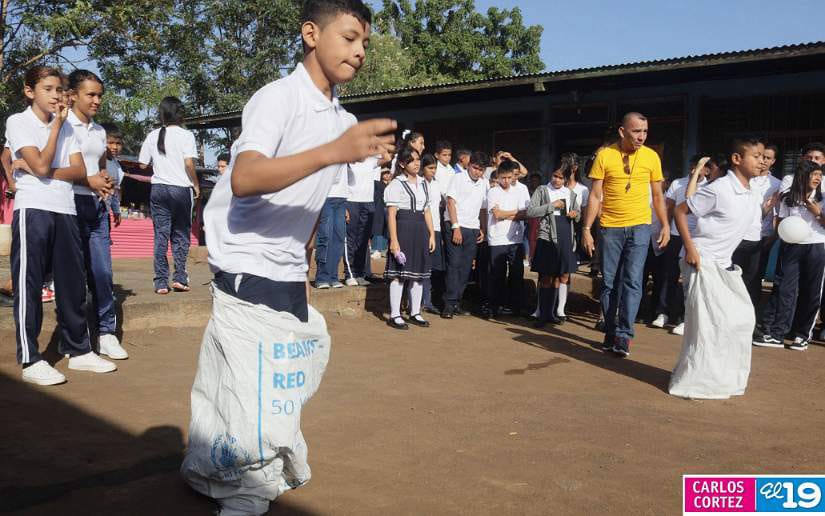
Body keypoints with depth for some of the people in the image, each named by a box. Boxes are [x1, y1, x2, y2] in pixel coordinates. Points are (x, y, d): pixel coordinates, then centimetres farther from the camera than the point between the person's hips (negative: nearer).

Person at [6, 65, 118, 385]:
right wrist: (57, 124, -6)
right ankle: (30, 361, 3)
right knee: (29, 284, -2)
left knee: (73, 283, 9)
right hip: (33, 210, -5)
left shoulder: (65, 126, 15)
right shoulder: (18, 122, 0)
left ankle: (78, 350, 19)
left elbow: (80, 171, 4)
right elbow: (42, 166, -13)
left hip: (66, 211, 5)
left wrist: (40, 171, -11)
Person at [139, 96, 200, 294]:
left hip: (158, 189, 3)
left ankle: (161, 282, 2)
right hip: (181, 188, -3)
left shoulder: (152, 136, 7)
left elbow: (143, 164, 9)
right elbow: (189, 164, -14)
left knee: (160, 234, 4)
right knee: (181, 234, 7)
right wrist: (196, 185, -2)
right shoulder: (185, 135, -5)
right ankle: (179, 278, 3)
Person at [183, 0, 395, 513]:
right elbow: (243, 180, -31)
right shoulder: (278, 97, -14)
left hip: (290, 277, 7)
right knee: (254, 396, -7)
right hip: (250, 273, -7)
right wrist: (333, 153, -41)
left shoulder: (346, 121, 9)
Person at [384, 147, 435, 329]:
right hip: (403, 228, -6)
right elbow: (391, 214, -9)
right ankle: (394, 315, 3)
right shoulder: (396, 184, -5)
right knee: (399, 273, -4)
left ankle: (415, 313, 19)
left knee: (419, 272, 9)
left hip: (421, 230, 7)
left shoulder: (423, 183, 15)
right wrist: (394, 240, -16)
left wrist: (432, 234, 11)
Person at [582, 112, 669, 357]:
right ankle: (610, 332, 20)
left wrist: (665, 225, 2)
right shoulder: (605, 155, -4)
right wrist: (587, 228, -7)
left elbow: (658, 196, 9)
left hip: (639, 227, 0)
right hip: (610, 227, 0)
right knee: (609, 282, 7)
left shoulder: (651, 156, 1)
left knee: (632, 281, -7)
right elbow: (595, 196, -3)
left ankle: (624, 335, -4)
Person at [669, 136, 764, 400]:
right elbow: (680, 211, -15)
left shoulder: (752, 197, 7)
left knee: (742, 318, 10)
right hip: (703, 262, -9)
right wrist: (690, 249, -19)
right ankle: (694, 381, 6)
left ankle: (726, 377, 25)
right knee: (706, 322, -7)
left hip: (725, 264, 9)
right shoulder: (719, 190, -17)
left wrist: (727, 257, 15)